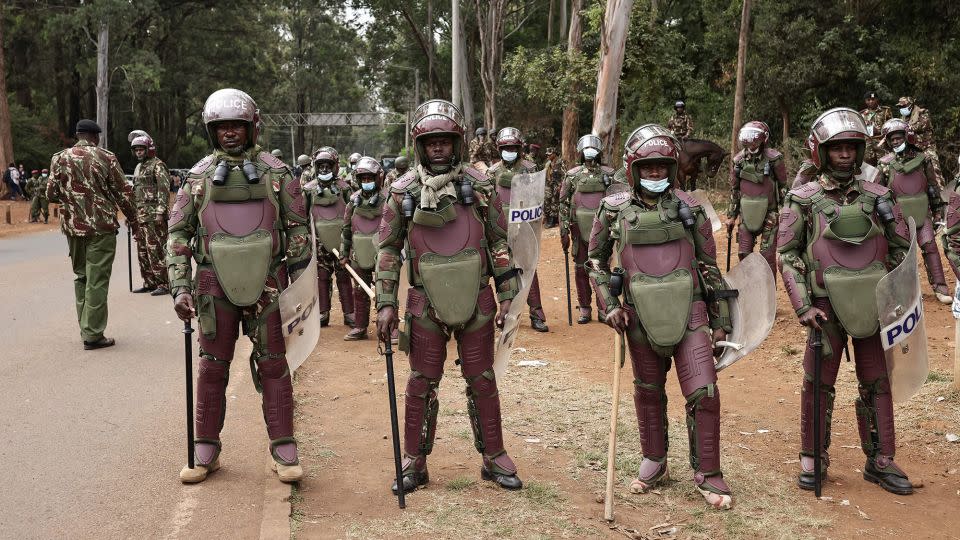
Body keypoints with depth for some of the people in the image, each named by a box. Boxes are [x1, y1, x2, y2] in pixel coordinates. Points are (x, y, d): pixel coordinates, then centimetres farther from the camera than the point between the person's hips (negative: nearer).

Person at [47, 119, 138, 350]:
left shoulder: (59, 159, 3)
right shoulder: (105, 158, -6)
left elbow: (51, 194, 6)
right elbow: (123, 192, -3)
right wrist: (133, 219, 10)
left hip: (72, 227, 4)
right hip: (101, 227, -4)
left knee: (81, 276, 17)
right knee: (97, 280, -2)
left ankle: (85, 328, 21)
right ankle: (93, 335, -1)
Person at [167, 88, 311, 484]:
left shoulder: (275, 172, 2)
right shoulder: (199, 176, 5)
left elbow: (299, 228, 5)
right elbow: (178, 233, 5)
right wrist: (179, 287, -5)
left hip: (265, 284, -1)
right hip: (215, 284, 1)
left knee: (273, 366, 3)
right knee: (212, 367, 7)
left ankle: (284, 450, 10)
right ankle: (206, 452, 18)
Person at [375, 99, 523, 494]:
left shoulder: (480, 186, 0)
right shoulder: (403, 191, -1)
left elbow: (499, 243, 4)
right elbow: (388, 249, 3)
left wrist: (507, 295, 1)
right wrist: (386, 304, -3)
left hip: (476, 301, 1)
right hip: (426, 303, 0)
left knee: (482, 381, 8)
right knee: (422, 384, 6)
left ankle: (494, 458, 21)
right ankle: (414, 462, 19)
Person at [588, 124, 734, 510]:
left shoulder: (689, 208, 1)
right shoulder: (614, 210, 1)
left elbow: (709, 265, 7)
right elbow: (596, 259, 11)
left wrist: (721, 320, 7)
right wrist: (608, 304, -1)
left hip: (689, 312, -1)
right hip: (642, 317, 1)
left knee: (704, 393, -6)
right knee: (648, 393, 15)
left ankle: (707, 474, 10)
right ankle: (654, 464, 33)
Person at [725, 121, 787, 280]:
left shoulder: (773, 158, -10)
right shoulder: (739, 160, 2)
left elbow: (783, 187, -3)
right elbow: (734, 189, 11)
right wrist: (731, 216, 11)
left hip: (769, 214, -4)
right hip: (746, 214, 4)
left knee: (768, 256, -2)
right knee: (744, 254, 7)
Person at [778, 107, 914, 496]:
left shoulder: (877, 197, 3)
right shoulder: (803, 200, -3)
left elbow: (901, 246, 11)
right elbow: (787, 255, -4)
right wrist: (803, 306, -11)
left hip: (872, 305, 2)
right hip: (826, 306, -2)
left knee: (877, 384, 9)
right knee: (818, 384, 5)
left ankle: (880, 461, 21)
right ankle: (812, 460, 19)